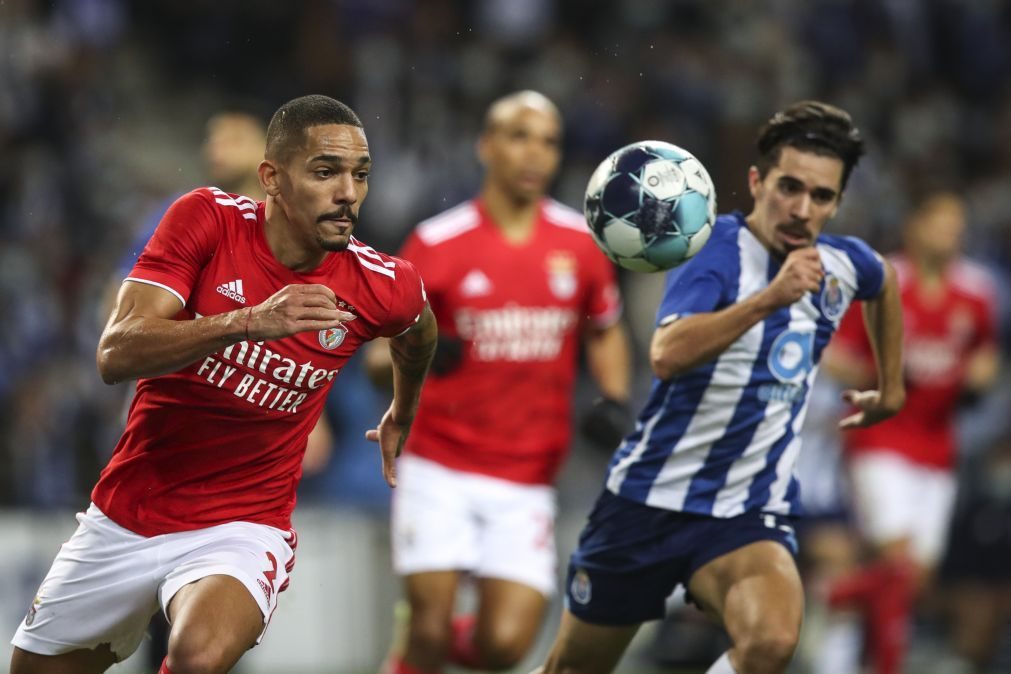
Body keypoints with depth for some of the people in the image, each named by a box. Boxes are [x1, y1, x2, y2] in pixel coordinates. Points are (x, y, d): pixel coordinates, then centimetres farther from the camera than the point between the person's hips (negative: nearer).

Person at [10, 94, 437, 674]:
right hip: (126, 515, 2)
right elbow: (116, 355, -23)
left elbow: (419, 329, 17)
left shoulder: (383, 286, -10)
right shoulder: (207, 219, -13)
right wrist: (251, 322, -35)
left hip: (243, 529, -2)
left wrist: (401, 418, 32)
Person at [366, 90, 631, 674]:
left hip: (527, 481, 2)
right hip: (440, 471, -2)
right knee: (430, 622, -12)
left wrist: (615, 398, 1)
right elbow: (376, 354, -1)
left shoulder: (581, 243, 3)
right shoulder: (437, 243, -4)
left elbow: (606, 334, 20)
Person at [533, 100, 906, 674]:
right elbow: (667, 356, -35)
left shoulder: (844, 263, 2)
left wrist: (891, 387, 31)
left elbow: (885, 281, 30)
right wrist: (769, 299, -42)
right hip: (650, 496, -2)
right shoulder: (717, 248, -15)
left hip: (750, 515, 2)